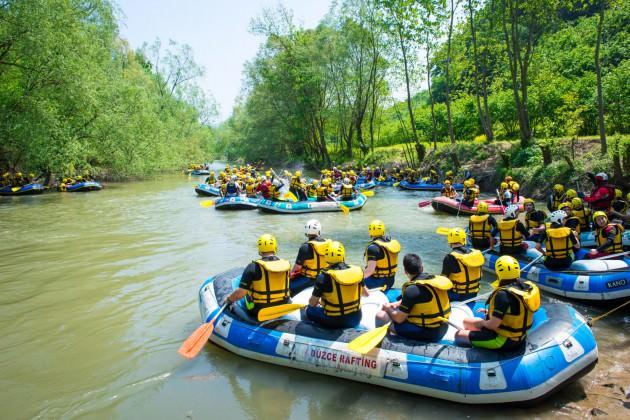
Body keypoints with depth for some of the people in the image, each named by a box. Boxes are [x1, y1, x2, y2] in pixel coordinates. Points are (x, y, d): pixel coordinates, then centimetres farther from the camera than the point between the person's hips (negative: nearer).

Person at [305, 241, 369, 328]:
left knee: (309, 309, 18)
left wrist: (318, 301, 15)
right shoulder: (357, 271, -7)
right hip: (355, 319, 4)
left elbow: (312, 303, -8)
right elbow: (367, 294, 9)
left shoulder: (324, 277, -19)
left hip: (334, 322, -4)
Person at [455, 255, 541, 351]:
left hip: (505, 340, -9)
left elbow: (493, 324, -27)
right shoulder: (527, 287, -3)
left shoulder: (503, 294, -29)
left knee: (459, 335, -6)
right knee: (466, 321, 18)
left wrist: (482, 322, -5)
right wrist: (489, 311, 15)